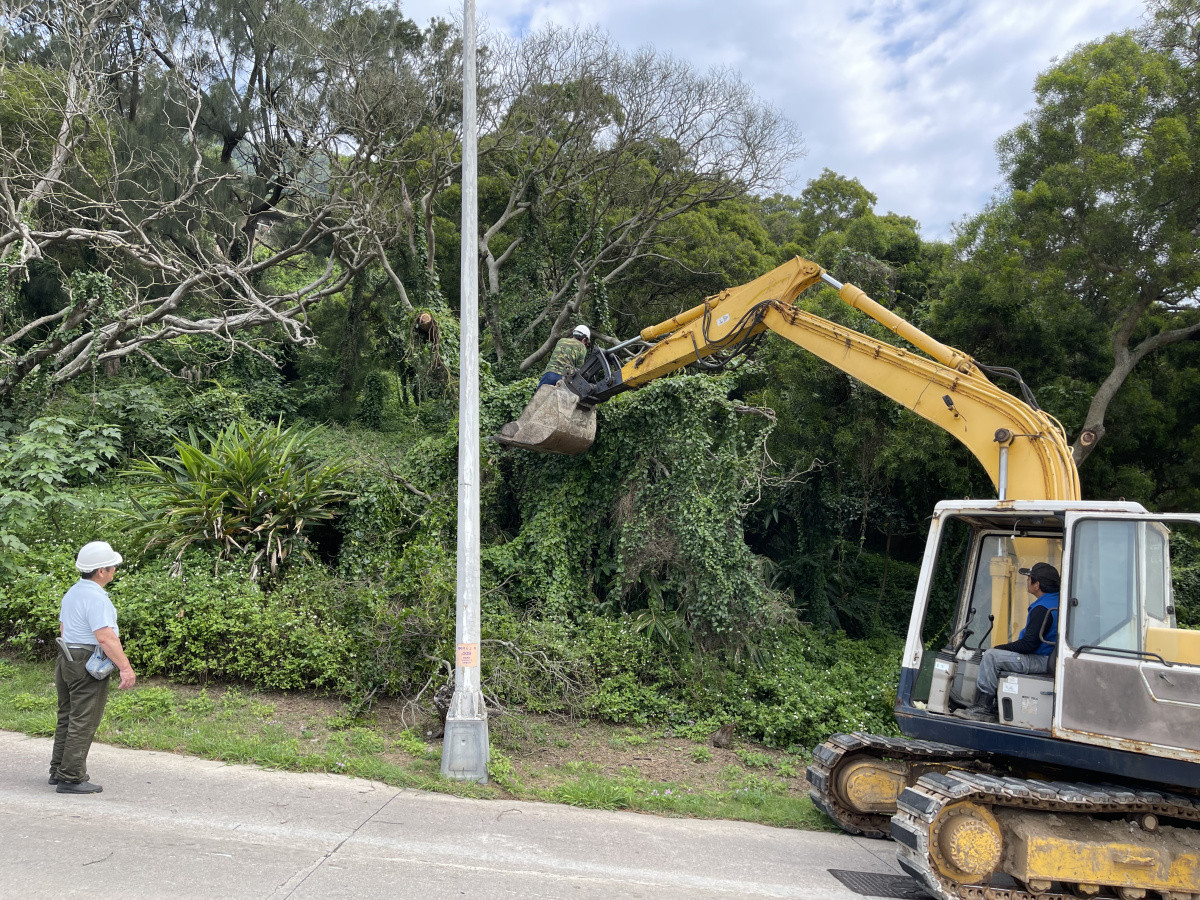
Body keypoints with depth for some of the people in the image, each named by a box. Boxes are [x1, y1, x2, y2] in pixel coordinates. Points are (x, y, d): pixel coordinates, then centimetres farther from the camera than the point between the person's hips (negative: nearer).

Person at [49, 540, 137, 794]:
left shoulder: (72, 592, 12)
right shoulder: (96, 597, -20)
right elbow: (105, 637, -27)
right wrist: (125, 667, -28)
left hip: (66, 659, 10)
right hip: (88, 664, -10)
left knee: (67, 717, 18)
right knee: (83, 722, -4)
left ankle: (58, 770, 28)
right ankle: (71, 779, 0)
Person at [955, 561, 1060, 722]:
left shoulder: (1042, 609, -24)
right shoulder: (1056, 599, 10)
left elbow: (1029, 644, -26)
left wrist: (999, 648, -12)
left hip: (1041, 661, -11)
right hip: (1047, 658, 11)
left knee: (991, 656, -16)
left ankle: (983, 708, -10)